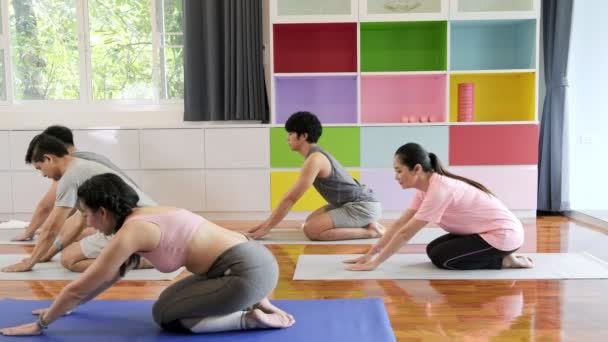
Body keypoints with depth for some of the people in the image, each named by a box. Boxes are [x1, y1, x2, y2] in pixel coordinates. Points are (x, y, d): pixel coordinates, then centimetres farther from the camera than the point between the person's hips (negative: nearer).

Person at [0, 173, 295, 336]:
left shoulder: (131, 232, -10)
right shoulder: (143, 218, 16)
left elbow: (79, 288, -1)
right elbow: (109, 278, 29)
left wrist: (40, 325, 13)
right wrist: (63, 307, 36)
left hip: (249, 272, -9)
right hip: (251, 260, 9)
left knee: (165, 315, 5)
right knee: (170, 301, 21)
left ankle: (251, 318, -1)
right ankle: (256, 303, 14)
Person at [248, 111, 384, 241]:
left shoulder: (314, 159, -19)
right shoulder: (316, 155, 13)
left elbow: (291, 199, -18)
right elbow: (290, 195, 17)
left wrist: (267, 227, -11)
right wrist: (268, 221, 16)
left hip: (363, 206, -10)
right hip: (353, 203, 10)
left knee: (311, 229, -20)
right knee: (310, 221, 16)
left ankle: (369, 231, -11)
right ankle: (365, 223, 12)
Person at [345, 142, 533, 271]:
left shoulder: (439, 189, -26)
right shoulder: (428, 186, 1)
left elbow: (406, 233, -24)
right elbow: (400, 224, 3)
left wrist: (375, 263, -19)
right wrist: (370, 254, 1)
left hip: (504, 234, -9)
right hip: (490, 230, 9)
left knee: (440, 257, -13)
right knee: (433, 250, 6)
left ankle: (504, 260, -5)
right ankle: (498, 255, 11)